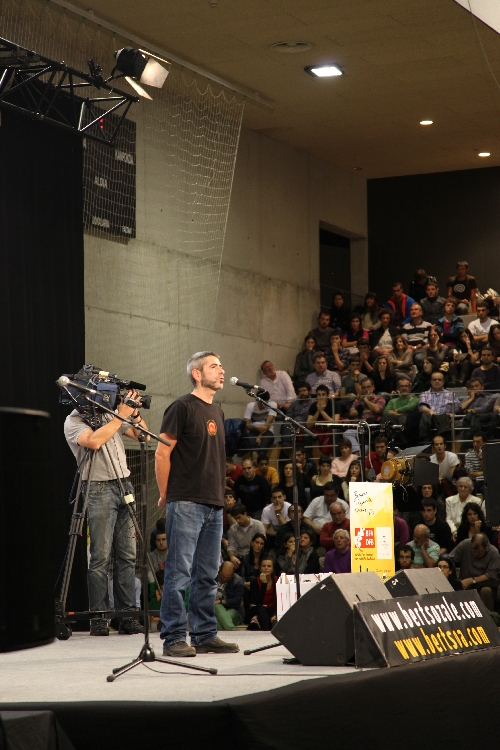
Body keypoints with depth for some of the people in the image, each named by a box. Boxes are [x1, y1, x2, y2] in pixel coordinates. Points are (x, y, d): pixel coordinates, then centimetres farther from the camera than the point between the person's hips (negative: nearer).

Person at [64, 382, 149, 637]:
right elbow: (94, 441, -21)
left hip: (124, 486, 6)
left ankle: (128, 615, 4)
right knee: (101, 556, -8)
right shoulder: (73, 421, -2)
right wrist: (121, 416, -15)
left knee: (127, 555, 3)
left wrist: (134, 412, 2)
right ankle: (98, 618, -4)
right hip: (99, 489, -6)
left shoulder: (108, 414, 17)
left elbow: (141, 434, 18)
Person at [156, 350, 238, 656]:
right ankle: (174, 638, -4)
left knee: (207, 574, 9)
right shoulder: (183, 407, -6)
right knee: (180, 571, -6)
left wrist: (219, 496, 18)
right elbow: (162, 453, -7)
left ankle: (206, 636, 14)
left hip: (214, 504, 8)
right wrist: (166, 495, -3)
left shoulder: (217, 411, 18)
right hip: (186, 504, -8)